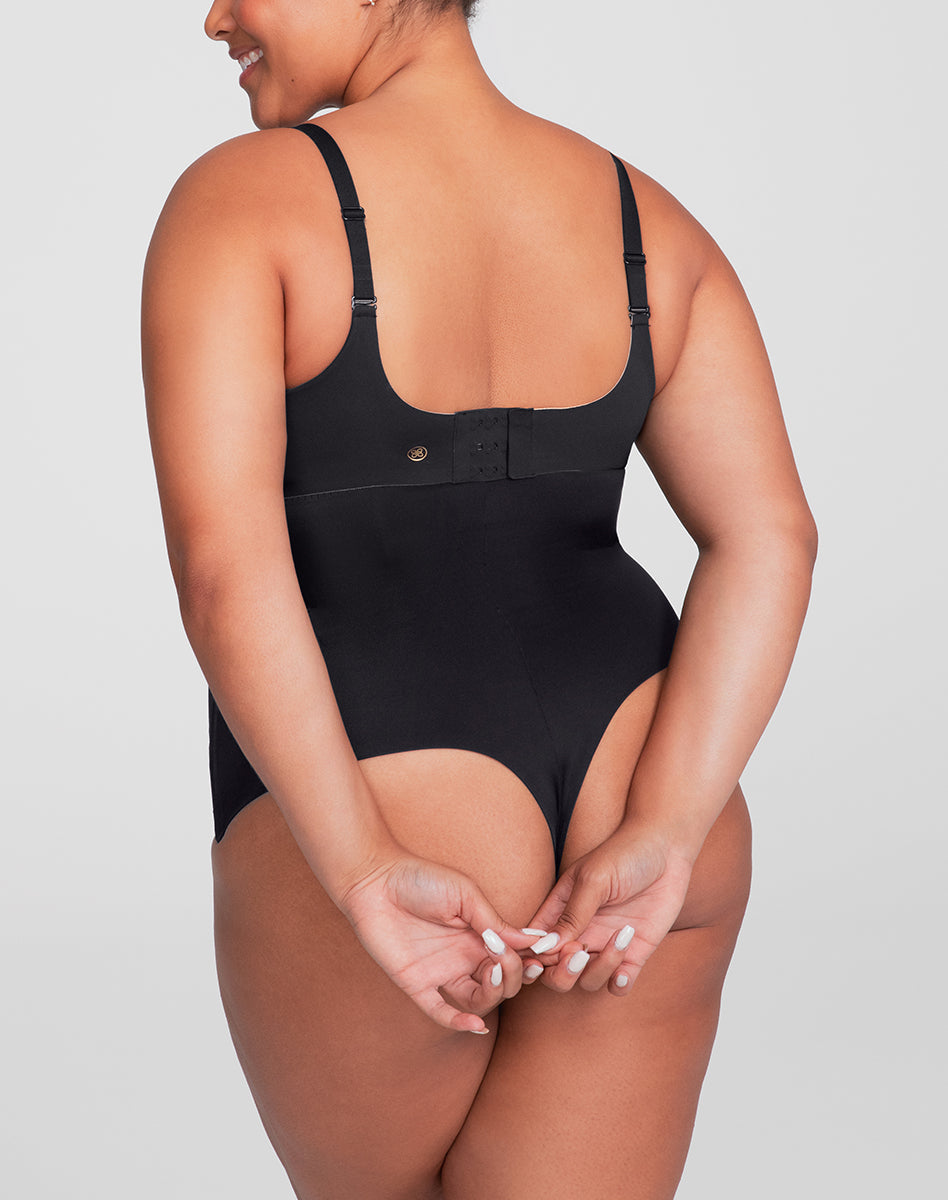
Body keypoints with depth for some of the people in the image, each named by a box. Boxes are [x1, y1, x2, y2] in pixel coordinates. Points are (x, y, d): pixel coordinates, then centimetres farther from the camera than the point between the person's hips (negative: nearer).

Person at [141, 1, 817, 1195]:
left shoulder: (234, 200, -7)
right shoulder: (646, 219, 8)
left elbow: (219, 560, -19)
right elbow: (768, 537, -2)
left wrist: (366, 877, -18)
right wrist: (663, 840, -8)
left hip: (365, 836, -4)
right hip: (627, 806, 4)